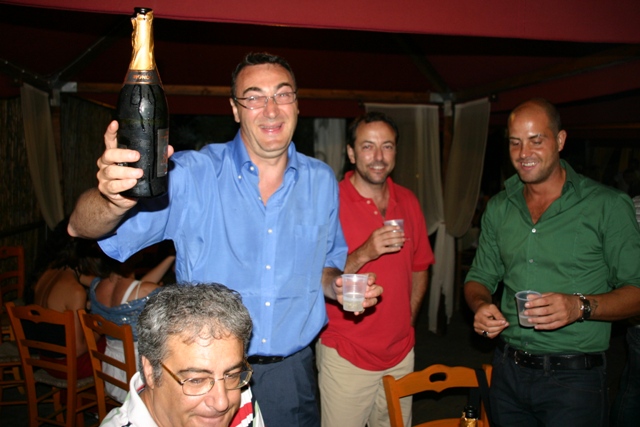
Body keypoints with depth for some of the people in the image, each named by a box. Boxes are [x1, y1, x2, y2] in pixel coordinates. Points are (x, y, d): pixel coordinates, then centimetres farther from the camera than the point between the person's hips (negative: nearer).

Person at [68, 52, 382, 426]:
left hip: (291, 372, 3)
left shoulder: (322, 181, 1)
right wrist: (115, 200, -42)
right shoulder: (192, 174, -13)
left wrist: (336, 284, -10)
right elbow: (83, 227, -19)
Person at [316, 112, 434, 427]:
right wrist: (364, 254, -26)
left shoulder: (408, 202, 4)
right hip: (345, 356, -4)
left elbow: (419, 269, 13)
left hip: (401, 353, 5)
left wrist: (407, 320, 5)